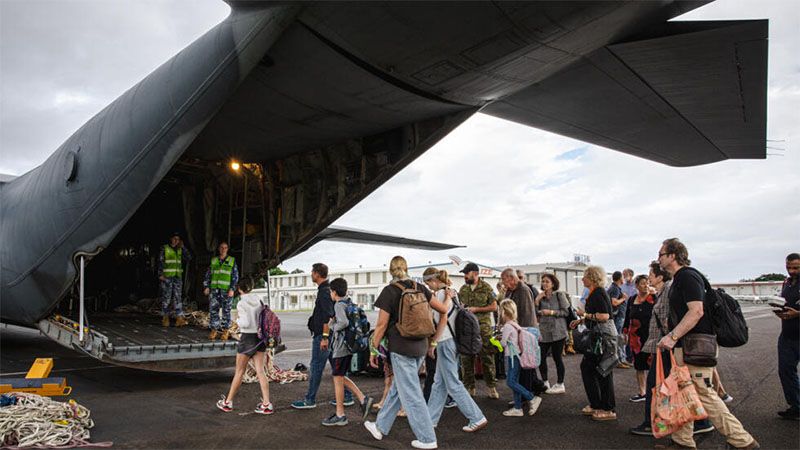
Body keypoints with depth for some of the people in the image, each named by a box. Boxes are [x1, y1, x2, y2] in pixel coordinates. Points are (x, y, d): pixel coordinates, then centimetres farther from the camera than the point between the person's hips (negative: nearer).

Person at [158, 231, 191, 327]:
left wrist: (183, 247, -1)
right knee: (166, 297, 1)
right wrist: (160, 274, -11)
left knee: (178, 297, -1)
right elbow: (160, 262, -3)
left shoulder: (180, 250, 13)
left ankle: (179, 319, -5)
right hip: (167, 277, -4)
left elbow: (188, 258, 4)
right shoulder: (164, 248, 0)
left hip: (178, 277, 4)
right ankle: (165, 318, 12)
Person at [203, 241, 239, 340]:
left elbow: (235, 276, 3)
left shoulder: (232, 261, 6)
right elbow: (208, 274, 16)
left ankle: (225, 331, 8)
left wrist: (232, 289, -6)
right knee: (213, 309, 0)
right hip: (214, 289, 2)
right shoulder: (213, 260, 13)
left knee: (226, 310, 0)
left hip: (226, 290, -2)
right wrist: (206, 286, 5)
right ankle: (214, 329, 10)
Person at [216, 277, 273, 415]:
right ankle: (267, 404, -1)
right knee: (260, 371, 4)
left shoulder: (241, 303, -12)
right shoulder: (259, 300, 4)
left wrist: (238, 321, 0)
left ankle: (228, 402, 23)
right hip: (260, 338, 5)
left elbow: (246, 323, -19)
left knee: (239, 372, 8)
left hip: (248, 338, -5)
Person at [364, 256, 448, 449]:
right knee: (397, 388, 18)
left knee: (411, 394, 2)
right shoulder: (420, 288, 5)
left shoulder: (390, 291, -9)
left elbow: (382, 324, -10)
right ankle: (380, 427, 32)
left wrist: (373, 349, -1)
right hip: (420, 347, 7)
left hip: (401, 348, -6)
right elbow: (443, 310, 5)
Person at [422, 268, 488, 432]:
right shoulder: (450, 292, 14)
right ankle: (430, 418, 23)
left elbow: (443, 319, -18)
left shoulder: (440, 293, -13)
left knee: (453, 384, -3)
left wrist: (433, 342, -15)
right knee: (439, 382, 15)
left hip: (445, 342, -10)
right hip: (451, 340, 10)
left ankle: (477, 419, 0)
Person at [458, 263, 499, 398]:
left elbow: (494, 306, -3)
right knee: (466, 358, 5)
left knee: (487, 358, -1)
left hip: (483, 327, -4)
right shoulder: (463, 289, 10)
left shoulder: (486, 288, -3)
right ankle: (469, 387, 16)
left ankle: (491, 387, 11)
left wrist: (476, 309, -12)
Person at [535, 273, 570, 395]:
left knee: (557, 357, 1)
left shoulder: (559, 295, -2)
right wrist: (537, 300, -7)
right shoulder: (541, 296, 11)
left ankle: (560, 385, 14)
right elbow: (535, 313, 5)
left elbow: (566, 312, -6)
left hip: (557, 331, -5)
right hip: (543, 331, 5)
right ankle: (545, 383, 19)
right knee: (541, 357, 3)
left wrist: (551, 312, -15)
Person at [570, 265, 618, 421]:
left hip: (605, 335, -11)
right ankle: (595, 404, 22)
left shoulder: (599, 293, -16)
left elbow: (604, 316, -24)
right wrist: (580, 321, 17)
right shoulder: (593, 293, 14)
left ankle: (608, 410, 7)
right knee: (586, 366, 13)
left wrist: (586, 315, -14)